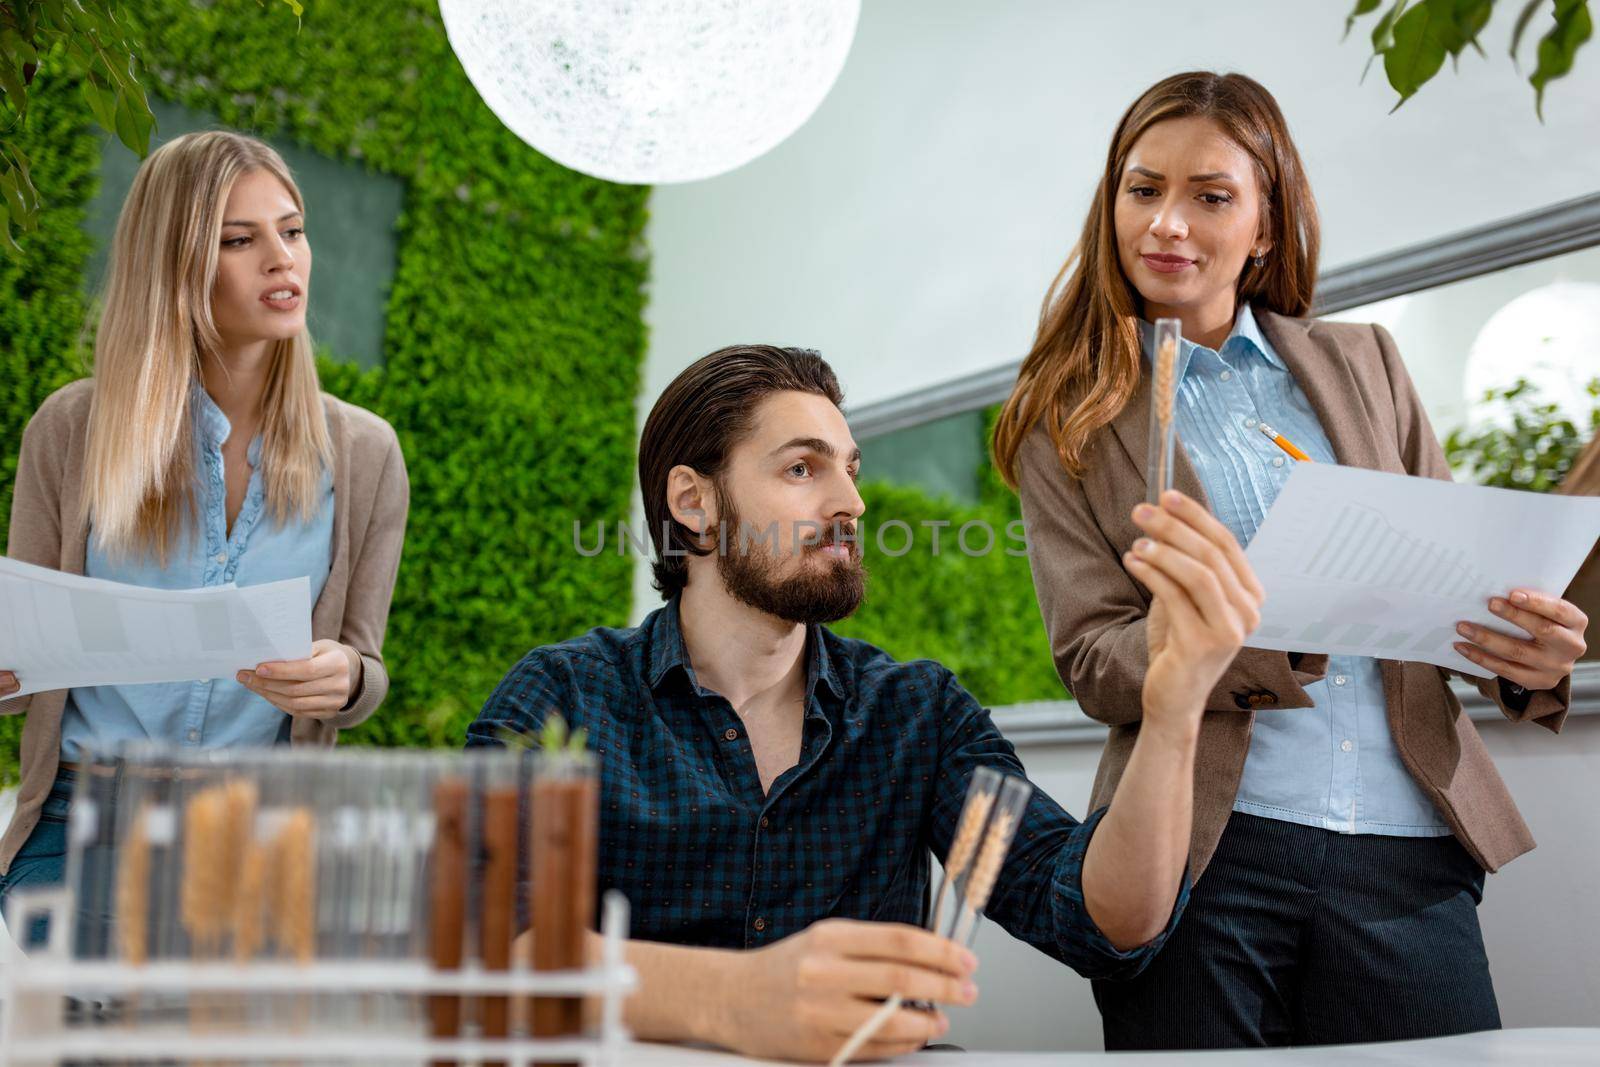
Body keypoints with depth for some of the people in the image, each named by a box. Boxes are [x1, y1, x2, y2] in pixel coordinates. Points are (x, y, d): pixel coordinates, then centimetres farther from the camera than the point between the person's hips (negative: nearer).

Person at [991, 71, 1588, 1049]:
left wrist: (1533, 651, -8)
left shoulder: (1364, 363, 15)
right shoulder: (1071, 421, 5)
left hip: (1407, 852, 3)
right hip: (1204, 847, -2)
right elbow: (1095, 661, -3)